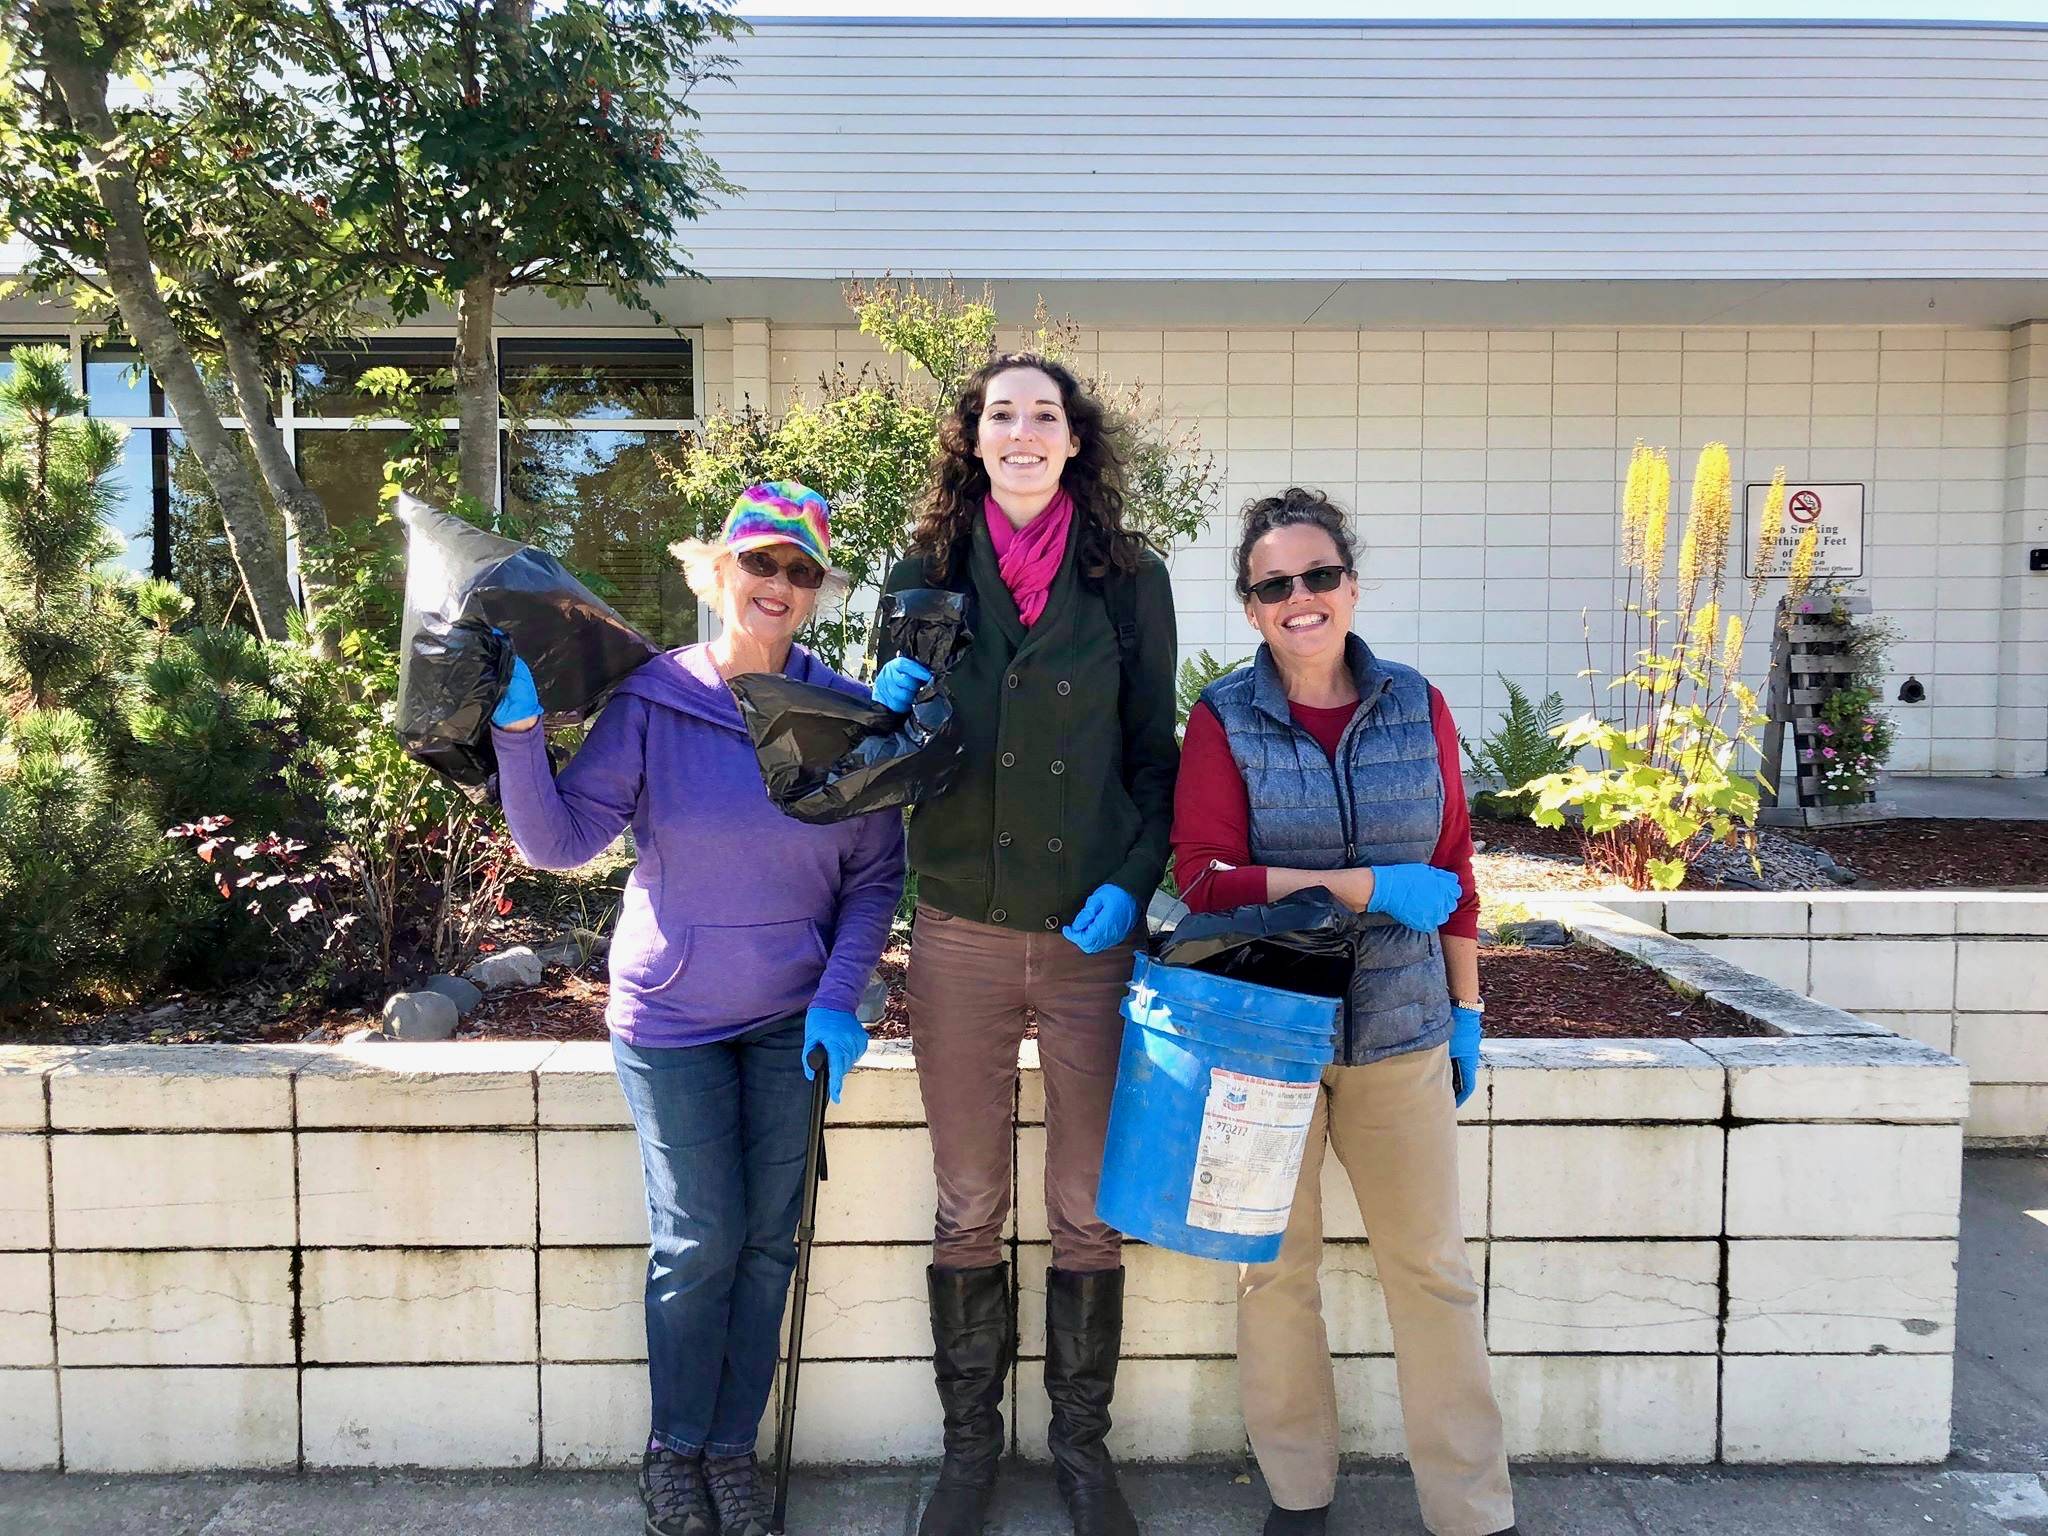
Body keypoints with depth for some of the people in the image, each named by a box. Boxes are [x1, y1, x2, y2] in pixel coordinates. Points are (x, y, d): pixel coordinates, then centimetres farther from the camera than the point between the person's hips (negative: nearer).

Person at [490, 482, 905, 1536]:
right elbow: (560, 843, -13)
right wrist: (517, 731, -27)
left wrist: (838, 998, -9)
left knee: (768, 1241, 9)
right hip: (674, 1015, -2)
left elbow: (876, 873, -1)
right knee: (699, 1241, 2)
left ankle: (733, 1445, 29)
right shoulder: (652, 700, -10)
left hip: (795, 1018, 2)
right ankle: (674, 1447, 27)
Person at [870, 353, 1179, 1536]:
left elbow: (1154, 754, 4)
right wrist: (893, 713, -12)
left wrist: (1132, 880, -9)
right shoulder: (927, 576, 5)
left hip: (1094, 936, -1)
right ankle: (972, 1441, 30)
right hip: (960, 936, 1)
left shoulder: (1130, 580, 2)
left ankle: (1082, 1438, 30)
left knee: (1089, 1210, 10)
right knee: (969, 1209, 11)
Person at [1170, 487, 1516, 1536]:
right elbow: (1205, 878, -13)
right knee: (1275, 1265, 11)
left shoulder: (1416, 707, 3)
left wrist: (1467, 1009, 11)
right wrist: (1369, 887, -18)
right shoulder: (1223, 720, -5)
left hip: (1401, 1026, 2)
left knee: (1433, 1265, 7)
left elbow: (1454, 870, 9)